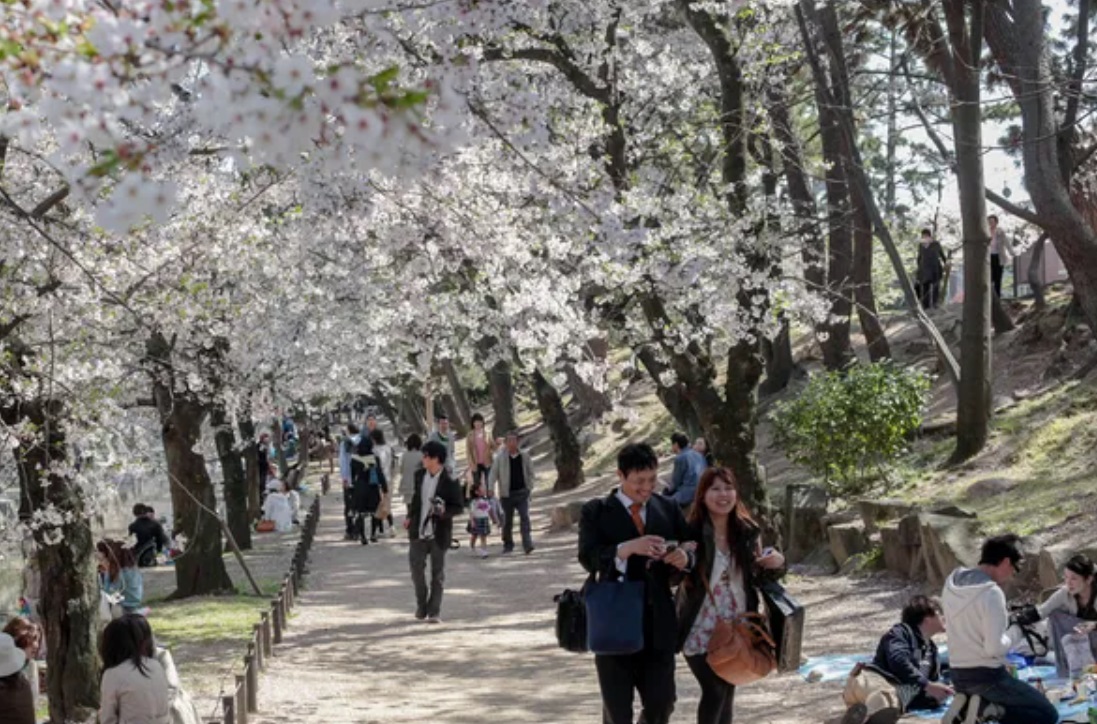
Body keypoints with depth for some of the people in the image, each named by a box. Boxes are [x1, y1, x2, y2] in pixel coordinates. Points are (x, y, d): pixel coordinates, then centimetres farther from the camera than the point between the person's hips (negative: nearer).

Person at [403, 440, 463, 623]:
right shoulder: (419, 475, 5)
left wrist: (445, 511, -27)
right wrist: (409, 517, 17)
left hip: (438, 534, -5)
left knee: (437, 573, 3)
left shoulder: (450, 482, -13)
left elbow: (458, 507, -9)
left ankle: (434, 612, 9)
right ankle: (421, 605, 22)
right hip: (418, 532, 5)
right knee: (416, 567, 3)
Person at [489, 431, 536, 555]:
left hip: (522, 493, 0)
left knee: (524, 517, -13)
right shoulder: (500, 457, -3)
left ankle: (527, 545, -17)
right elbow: (494, 474, -2)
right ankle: (508, 546, 23)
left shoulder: (525, 456, 3)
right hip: (507, 494, 0)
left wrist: (530, 488, 2)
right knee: (507, 520, 9)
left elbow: (530, 473, 11)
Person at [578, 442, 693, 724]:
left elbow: (692, 551, 7)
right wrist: (627, 548, -31)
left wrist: (685, 558, -17)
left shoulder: (668, 509, 9)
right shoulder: (596, 511, -2)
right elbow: (588, 557, -15)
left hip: (658, 624, 3)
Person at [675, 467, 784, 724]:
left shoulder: (748, 531, -1)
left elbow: (757, 578, 8)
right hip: (702, 630, -4)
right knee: (714, 690, -11)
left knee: (728, 690, 12)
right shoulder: (691, 532, -14)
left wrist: (776, 564, -11)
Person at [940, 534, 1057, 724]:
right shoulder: (991, 593, -20)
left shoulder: (952, 584, 5)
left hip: (958, 675, 8)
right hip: (987, 676, -8)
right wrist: (1009, 639, -2)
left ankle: (964, 706, 4)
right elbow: (995, 648, -23)